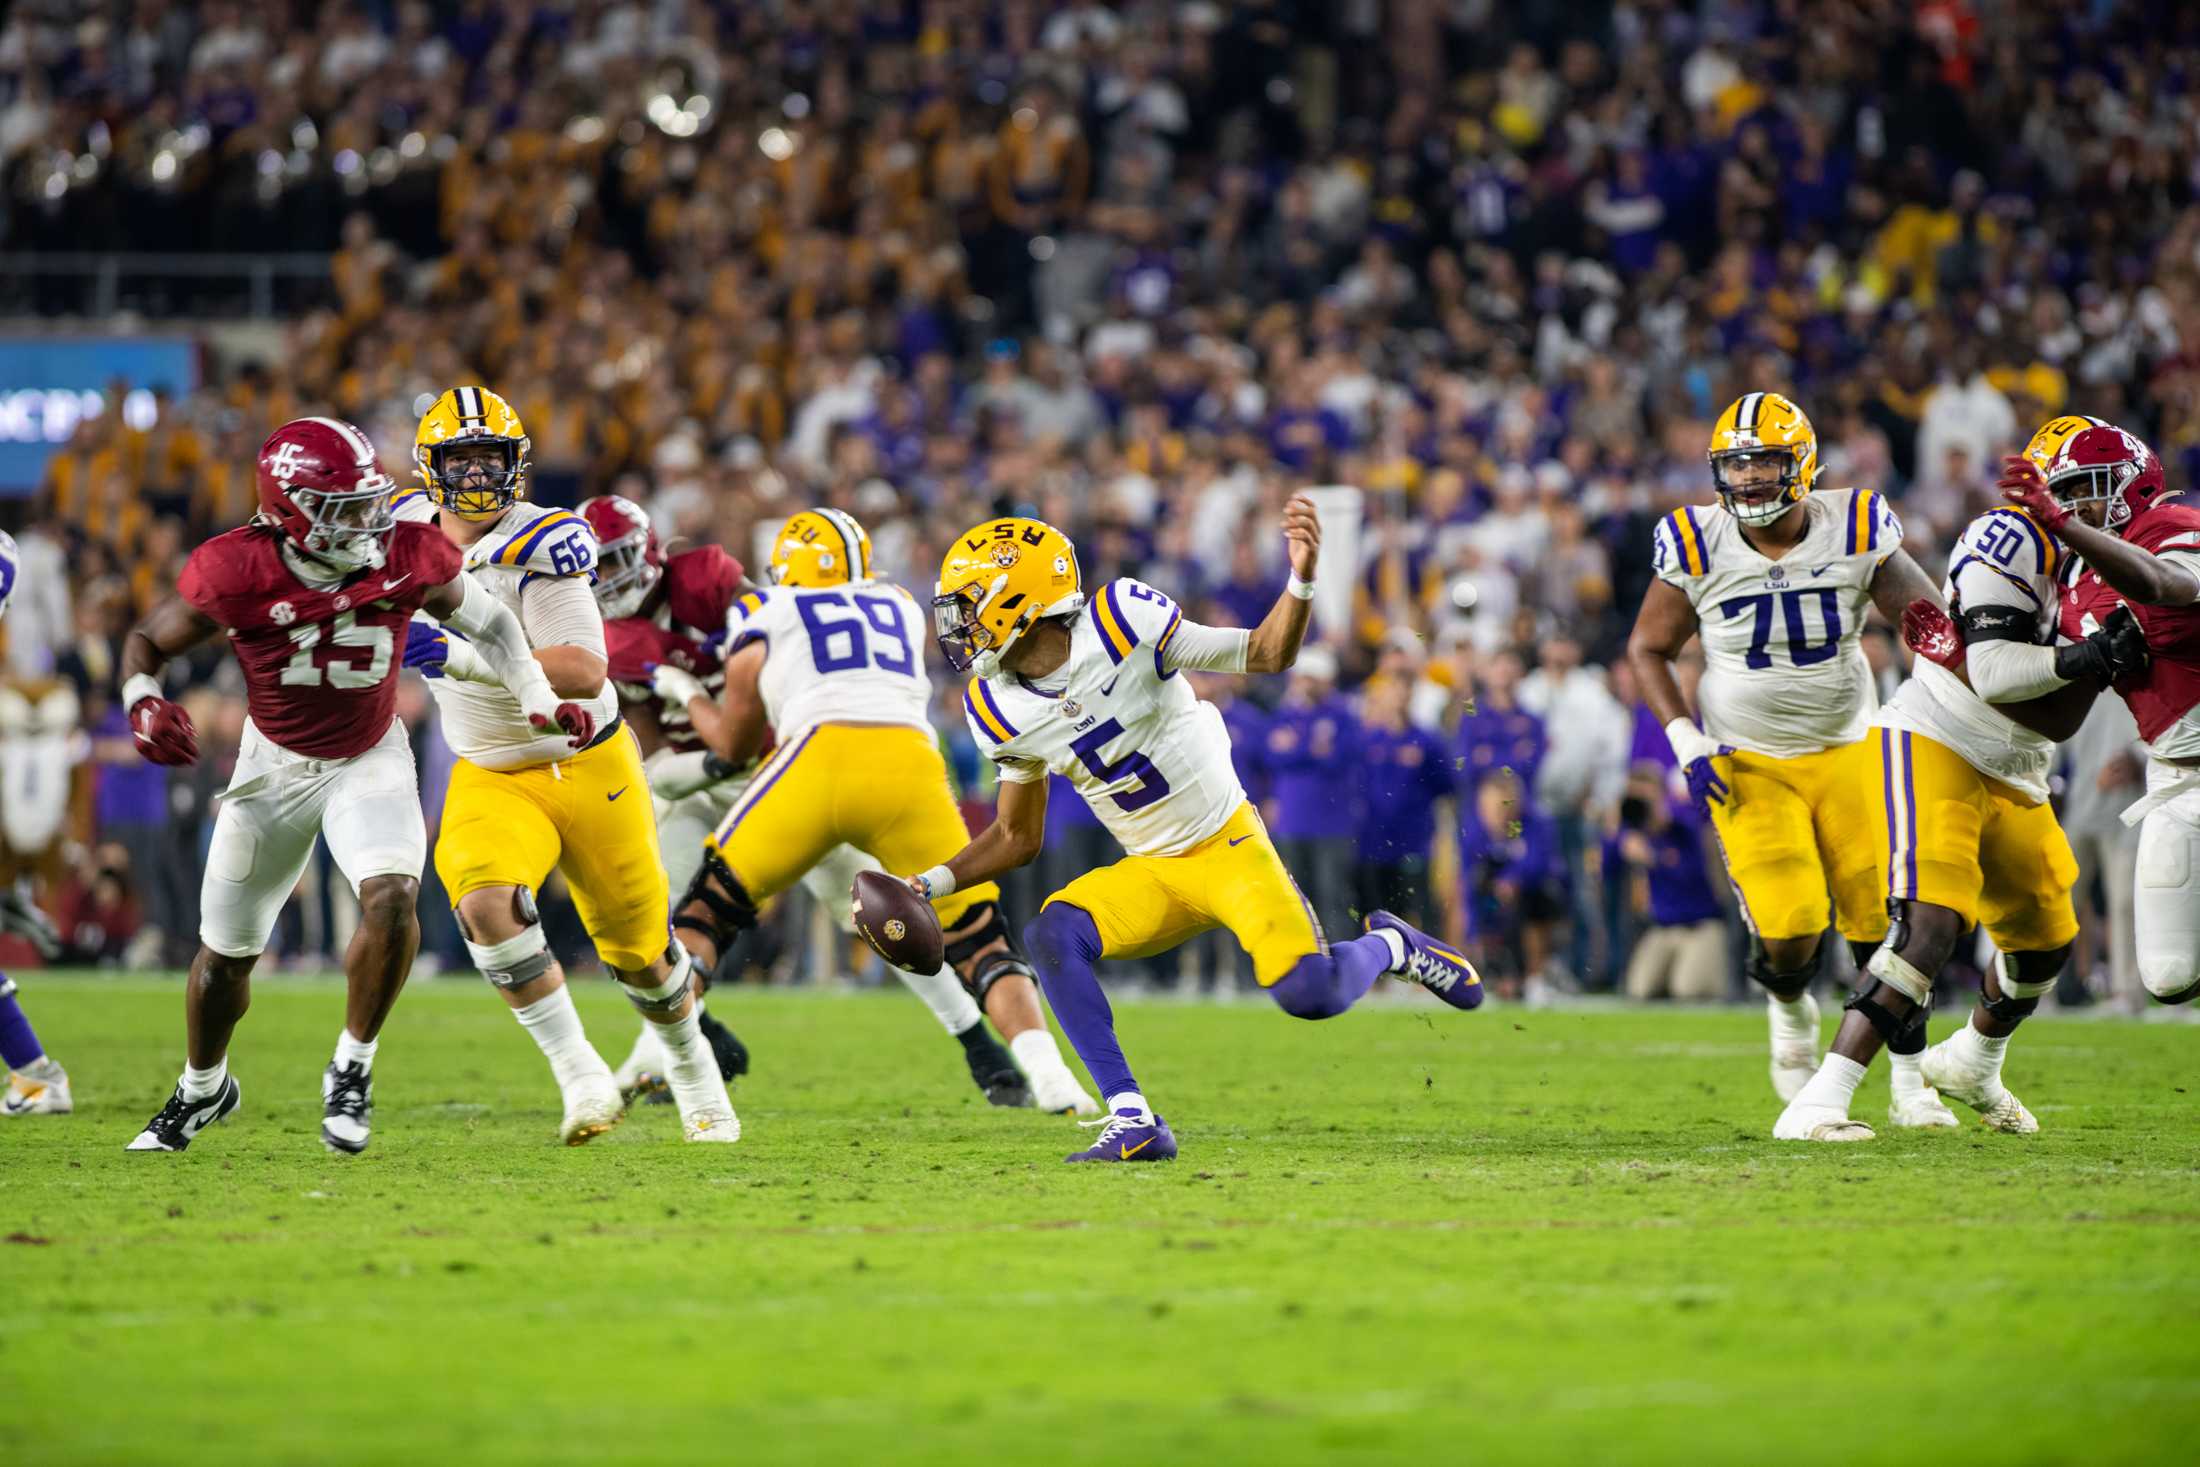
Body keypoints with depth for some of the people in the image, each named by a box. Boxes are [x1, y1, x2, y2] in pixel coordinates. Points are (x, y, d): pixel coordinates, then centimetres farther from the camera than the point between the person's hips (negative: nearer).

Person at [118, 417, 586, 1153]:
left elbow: (485, 621, 1)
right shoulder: (237, 573, -24)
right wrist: (143, 702, -29)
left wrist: (541, 701, -6)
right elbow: (148, 641, -9)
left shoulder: (408, 556, -19)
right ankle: (203, 1088, 41)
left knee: (391, 897, -28)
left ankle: (352, 1071, -8)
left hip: (370, 760, 0)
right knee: (226, 950, 11)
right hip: (275, 763, 0)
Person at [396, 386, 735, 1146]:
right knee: (484, 902, -28)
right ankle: (580, 1078, -20)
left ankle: (691, 1065, 41)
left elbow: (584, 673, -33)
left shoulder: (540, 546, -21)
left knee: (638, 951, 9)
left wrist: (463, 658, -40)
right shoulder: (409, 529, -2)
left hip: (589, 766, -3)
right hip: (491, 779, 3)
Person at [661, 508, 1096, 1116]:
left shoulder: (762, 616, 23)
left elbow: (733, 744, 30)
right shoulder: (902, 609, 32)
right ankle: (1048, 1074, -9)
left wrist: (687, 694, 50)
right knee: (978, 935, 11)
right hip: (909, 761, 2)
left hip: (819, 757, -2)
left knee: (710, 906, 15)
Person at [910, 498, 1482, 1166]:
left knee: (1309, 994, -21)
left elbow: (1267, 655, -11)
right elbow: (1017, 837, 10)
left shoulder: (1122, 624, -19)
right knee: (1051, 935, -23)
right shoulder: (1003, 711, -2)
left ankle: (1389, 946, 16)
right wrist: (932, 883, -5)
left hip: (1230, 845, -4)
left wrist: (1301, 580, -30)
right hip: (1153, 874, 4)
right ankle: (1134, 1123, -22)